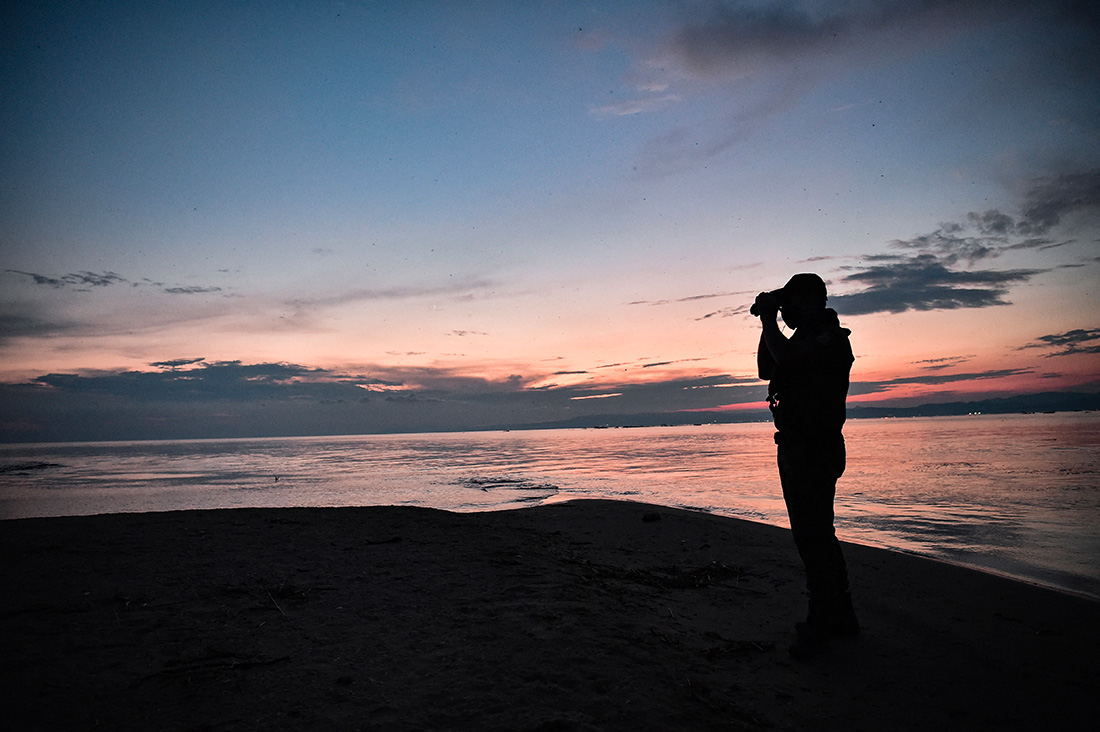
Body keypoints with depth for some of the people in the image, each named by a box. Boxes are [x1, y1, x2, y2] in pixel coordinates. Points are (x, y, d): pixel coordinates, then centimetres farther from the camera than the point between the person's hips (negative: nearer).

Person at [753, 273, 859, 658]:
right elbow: (767, 371, 22)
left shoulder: (830, 337, -13)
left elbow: (785, 357, -29)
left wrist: (769, 317, -14)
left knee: (812, 535, -8)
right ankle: (840, 614, 29)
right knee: (816, 532, 17)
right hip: (796, 448, 11)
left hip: (815, 449, -11)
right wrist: (767, 325, 13)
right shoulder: (805, 338, 18)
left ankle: (822, 624, 0)